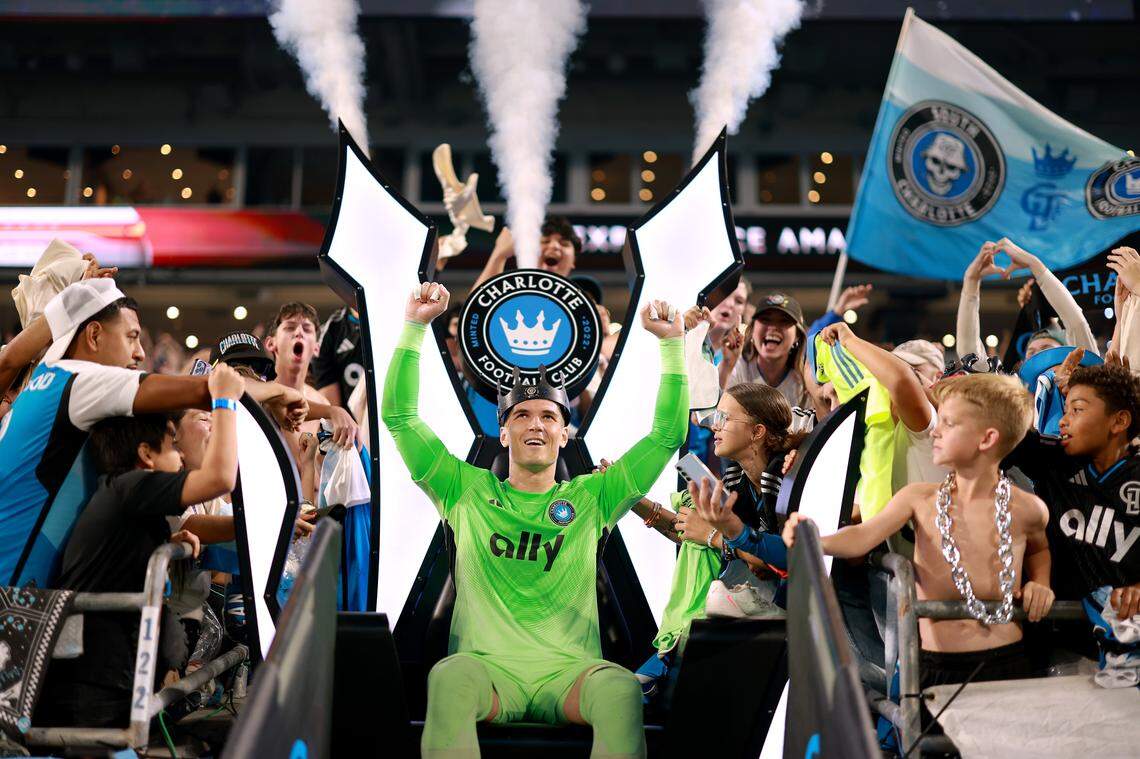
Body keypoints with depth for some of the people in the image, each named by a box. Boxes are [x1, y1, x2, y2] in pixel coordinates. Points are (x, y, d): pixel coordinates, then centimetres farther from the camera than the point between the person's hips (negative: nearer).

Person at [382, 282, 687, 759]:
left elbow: (667, 435, 13)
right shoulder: (468, 492, 15)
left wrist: (672, 343, 7)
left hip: (568, 670, 1)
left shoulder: (592, 498, 16)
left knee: (622, 688, -34)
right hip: (487, 665, 0)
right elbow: (399, 416, 11)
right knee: (449, 678, -37)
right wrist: (414, 327, 4)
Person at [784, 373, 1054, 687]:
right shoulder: (919, 498, 1)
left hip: (1003, 664, 0)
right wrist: (815, 541, -33)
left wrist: (1040, 582, 4)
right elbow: (862, 538, -14)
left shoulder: (1027, 509, 0)